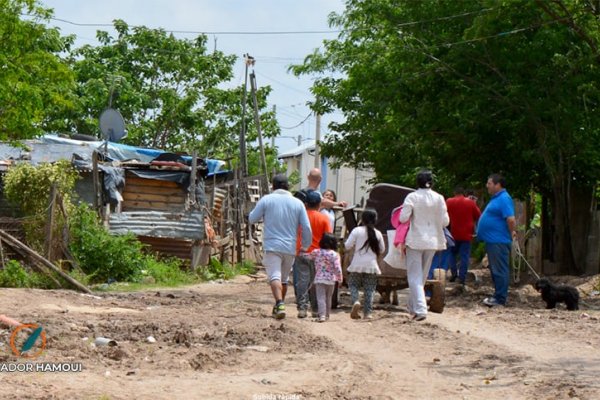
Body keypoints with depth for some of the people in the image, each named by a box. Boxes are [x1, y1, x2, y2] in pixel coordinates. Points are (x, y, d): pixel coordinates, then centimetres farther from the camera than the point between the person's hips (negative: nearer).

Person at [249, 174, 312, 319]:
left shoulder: (266, 200, -2)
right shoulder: (297, 203, 4)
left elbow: (251, 219, 7)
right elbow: (307, 228, 3)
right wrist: (305, 246, 16)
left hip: (272, 246, -3)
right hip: (290, 248, 3)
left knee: (275, 276, -11)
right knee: (284, 279, 17)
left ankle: (280, 304, -32)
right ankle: (279, 306, 27)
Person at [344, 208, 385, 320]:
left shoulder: (357, 231, -6)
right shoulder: (378, 234, 2)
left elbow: (347, 245, -5)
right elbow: (382, 250, 11)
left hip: (357, 265, -1)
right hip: (372, 265, 2)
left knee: (353, 284, 14)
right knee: (369, 289, 7)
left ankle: (355, 301, -13)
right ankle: (368, 312, 1)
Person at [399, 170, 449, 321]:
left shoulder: (412, 197, -9)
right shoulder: (439, 198, -2)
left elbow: (403, 218, -14)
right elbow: (445, 221, -2)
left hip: (415, 240, -3)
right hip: (432, 240, 3)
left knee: (415, 276, -2)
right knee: (422, 275, 17)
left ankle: (420, 309, -17)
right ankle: (413, 306, 28)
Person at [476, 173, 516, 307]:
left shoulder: (504, 199, -16)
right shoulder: (496, 198, 17)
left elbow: (511, 219, -23)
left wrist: (512, 233, -11)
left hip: (499, 241, -11)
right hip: (492, 240, 11)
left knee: (499, 270, -7)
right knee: (495, 269, 15)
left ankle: (500, 299, -4)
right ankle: (498, 296, 22)